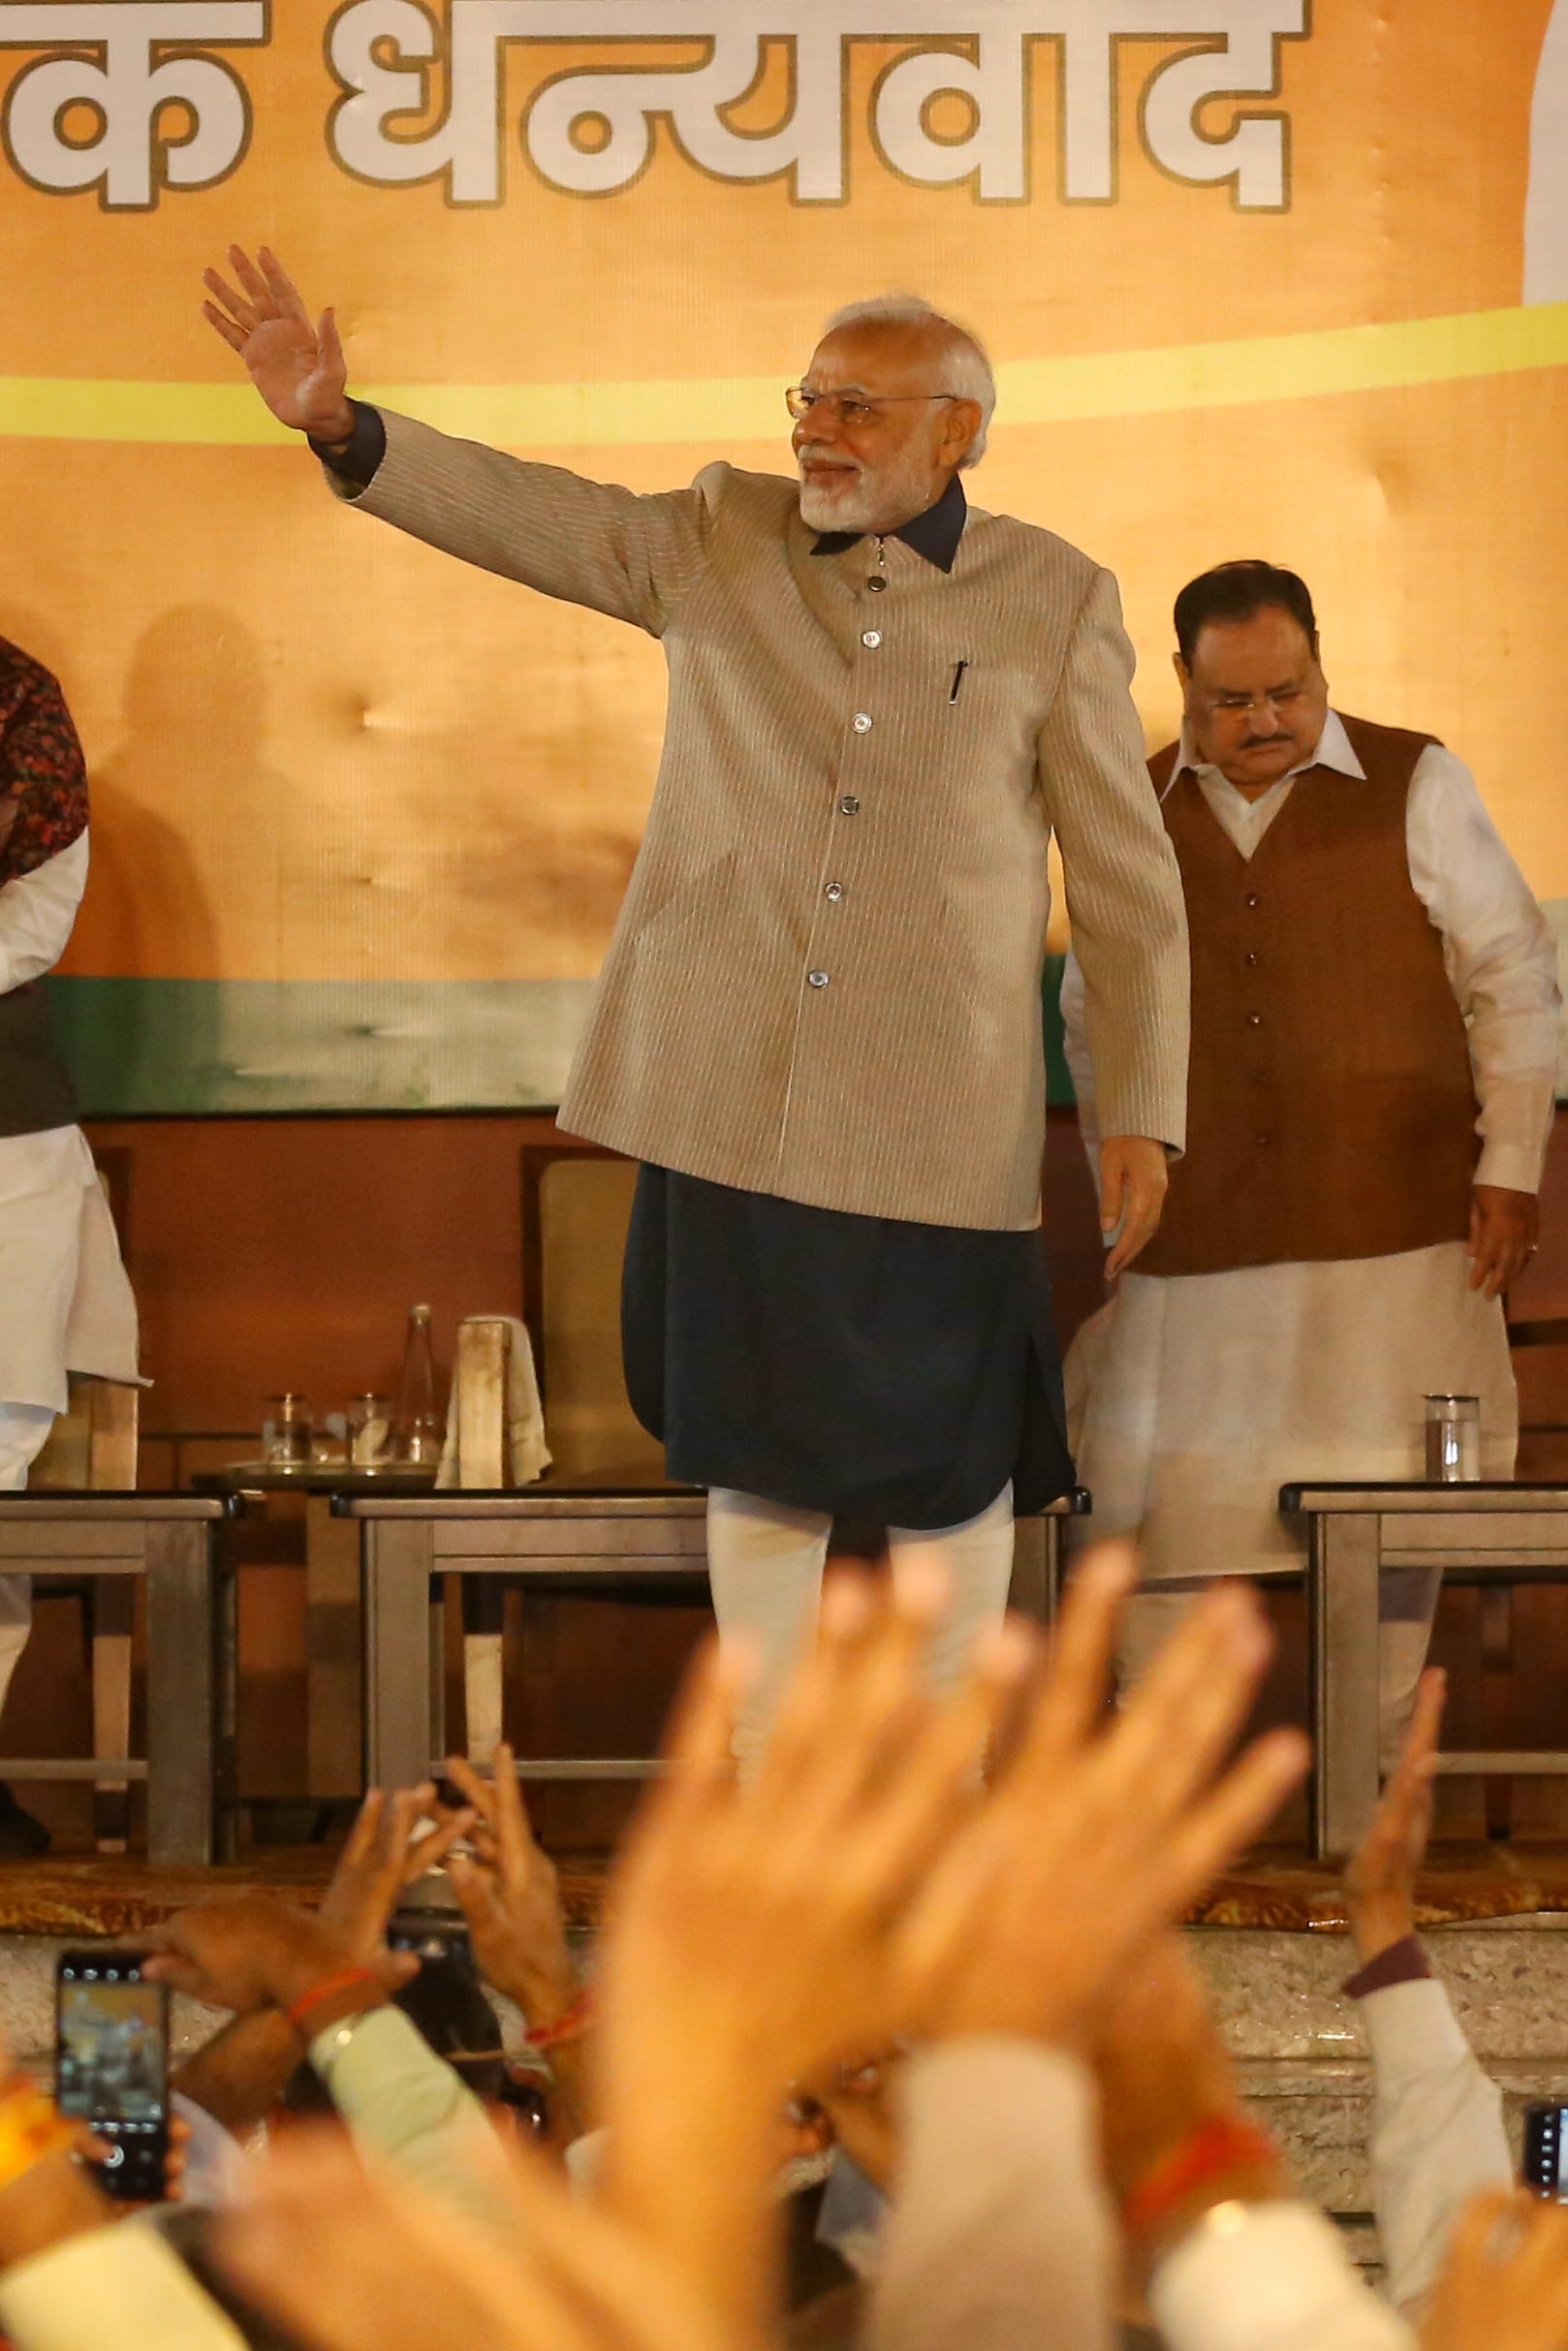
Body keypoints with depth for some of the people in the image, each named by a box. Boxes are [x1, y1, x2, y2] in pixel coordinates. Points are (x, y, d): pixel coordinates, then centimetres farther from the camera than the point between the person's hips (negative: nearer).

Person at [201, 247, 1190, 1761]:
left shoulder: (1054, 602, 0)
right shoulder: (718, 544, 5)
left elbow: (1127, 880, 3)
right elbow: (523, 514, -6)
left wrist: (1142, 1113, 1)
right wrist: (339, 425, -23)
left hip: (939, 1119, -1)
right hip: (731, 1104, 1)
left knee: (945, 1462, 6)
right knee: (758, 1457, 9)